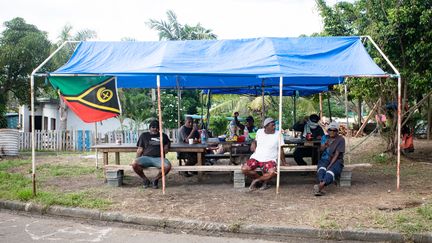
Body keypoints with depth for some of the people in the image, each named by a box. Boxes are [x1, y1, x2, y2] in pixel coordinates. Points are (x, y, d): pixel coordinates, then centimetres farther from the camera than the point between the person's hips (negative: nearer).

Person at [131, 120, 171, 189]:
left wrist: (166, 146, 11)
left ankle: (155, 180, -4)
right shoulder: (144, 135, 18)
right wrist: (137, 159, -1)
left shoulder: (163, 136, 20)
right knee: (134, 163, -32)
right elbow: (140, 149, 14)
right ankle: (145, 179, -4)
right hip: (146, 157, 0)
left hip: (158, 158, 0)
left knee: (168, 166, -33)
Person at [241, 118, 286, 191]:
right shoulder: (259, 132, 6)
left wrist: (283, 162, 4)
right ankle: (264, 180, 2)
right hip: (256, 157, 3)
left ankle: (256, 180, -4)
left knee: (272, 172, -34)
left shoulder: (278, 135, -3)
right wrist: (253, 144, 8)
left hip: (269, 160, -3)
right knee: (244, 169, -21)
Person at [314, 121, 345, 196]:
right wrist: (324, 145, -24)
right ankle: (321, 186, -58)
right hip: (325, 159, 3)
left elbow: (336, 154, -10)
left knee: (331, 171, -37)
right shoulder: (325, 137, 13)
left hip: (336, 161, -3)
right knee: (322, 169, -33)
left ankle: (320, 186, -63)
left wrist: (330, 165, -21)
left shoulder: (341, 139, -2)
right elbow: (321, 149, 1)